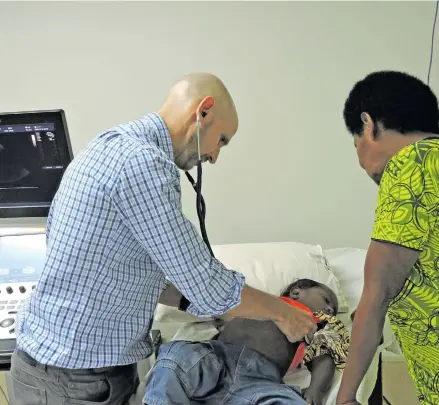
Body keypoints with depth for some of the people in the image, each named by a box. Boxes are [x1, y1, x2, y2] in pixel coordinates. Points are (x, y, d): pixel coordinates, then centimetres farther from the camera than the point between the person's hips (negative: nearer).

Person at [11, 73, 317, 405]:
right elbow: (210, 287, -21)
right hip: (76, 377, -9)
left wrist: (194, 300, 8)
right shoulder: (141, 161, -24)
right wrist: (282, 311, -5)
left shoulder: (113, 147, 7)